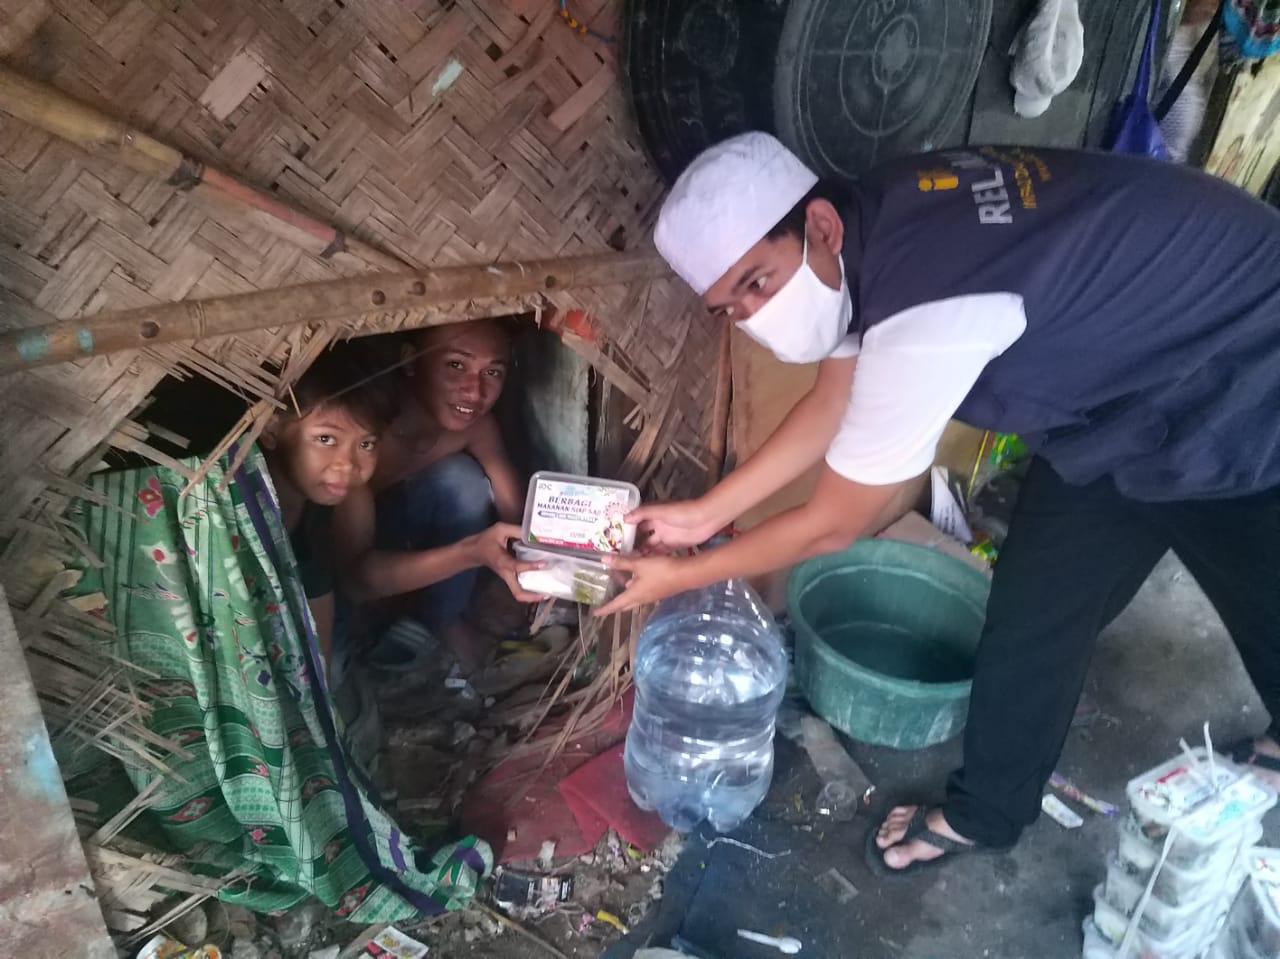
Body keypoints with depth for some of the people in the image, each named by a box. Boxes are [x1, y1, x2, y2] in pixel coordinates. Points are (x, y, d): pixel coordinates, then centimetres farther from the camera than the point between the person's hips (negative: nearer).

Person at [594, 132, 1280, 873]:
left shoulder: (924, 310, -39)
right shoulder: (874, 228, -13)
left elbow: (831, 526, -26)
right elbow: (831, 408, 2)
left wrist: (682, 577, -12)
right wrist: (706, 513, 2)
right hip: (1122, 384, 8)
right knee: (1033, 611, 12)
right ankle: (987, 811, 32)